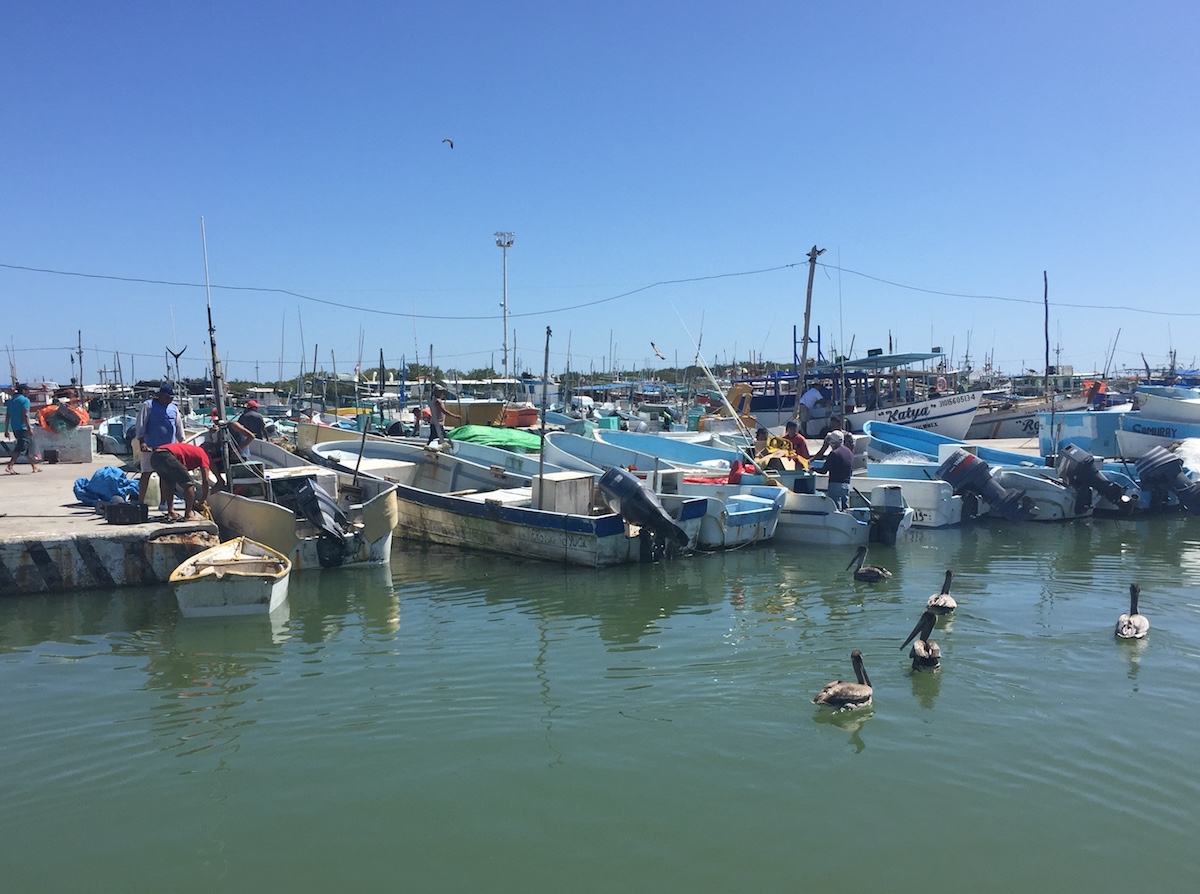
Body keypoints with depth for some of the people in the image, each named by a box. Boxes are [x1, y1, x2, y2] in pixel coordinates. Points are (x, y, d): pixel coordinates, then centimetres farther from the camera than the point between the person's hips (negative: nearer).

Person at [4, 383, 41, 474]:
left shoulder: (11, 400, 16)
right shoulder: (25, 400, -9)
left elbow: (7, 416, 16)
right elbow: (25, 415, -18)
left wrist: (6, 430, 17)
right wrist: (29, 428, -19)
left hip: (14, 428, 9)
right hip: (23, 428, -9)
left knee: (30, 446, 16)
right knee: (21, 447, -10)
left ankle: (34, 466, 21)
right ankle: (9, 466, -18)